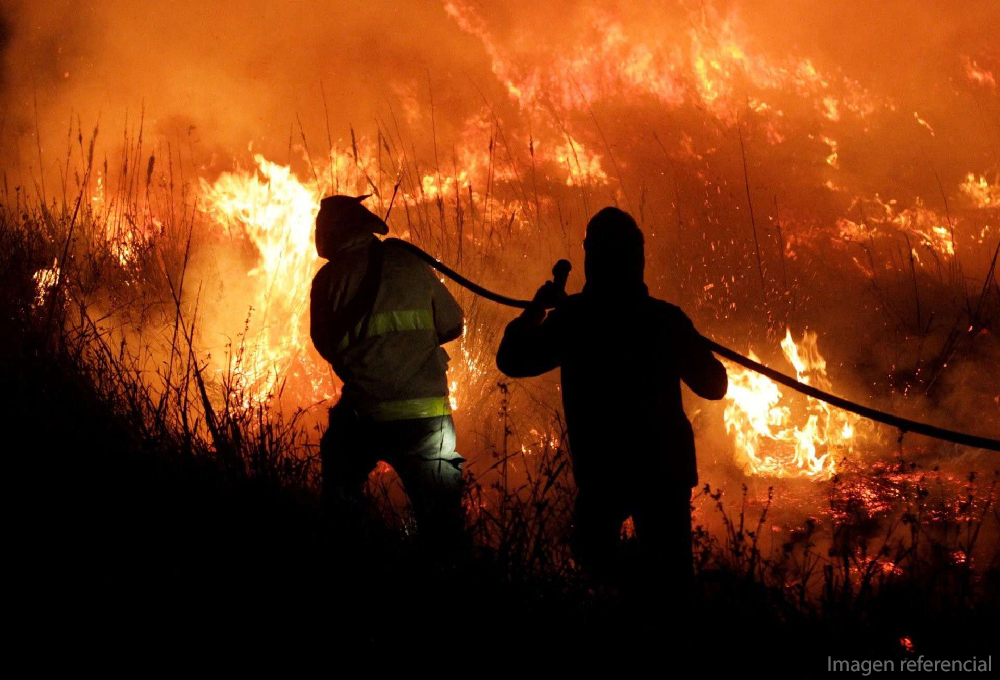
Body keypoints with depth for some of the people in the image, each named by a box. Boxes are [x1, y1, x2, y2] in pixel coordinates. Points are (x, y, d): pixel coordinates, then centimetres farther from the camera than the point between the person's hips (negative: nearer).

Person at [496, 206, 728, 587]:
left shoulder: (572, 318, -11)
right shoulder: (665, 318, -8)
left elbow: (511, 359, 3)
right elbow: (713, 384, 1)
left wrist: (537, 307, 16)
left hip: (601, 471, -1)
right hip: (667, 470, 1)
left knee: (596, 560, 17)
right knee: (670, 572, 12)